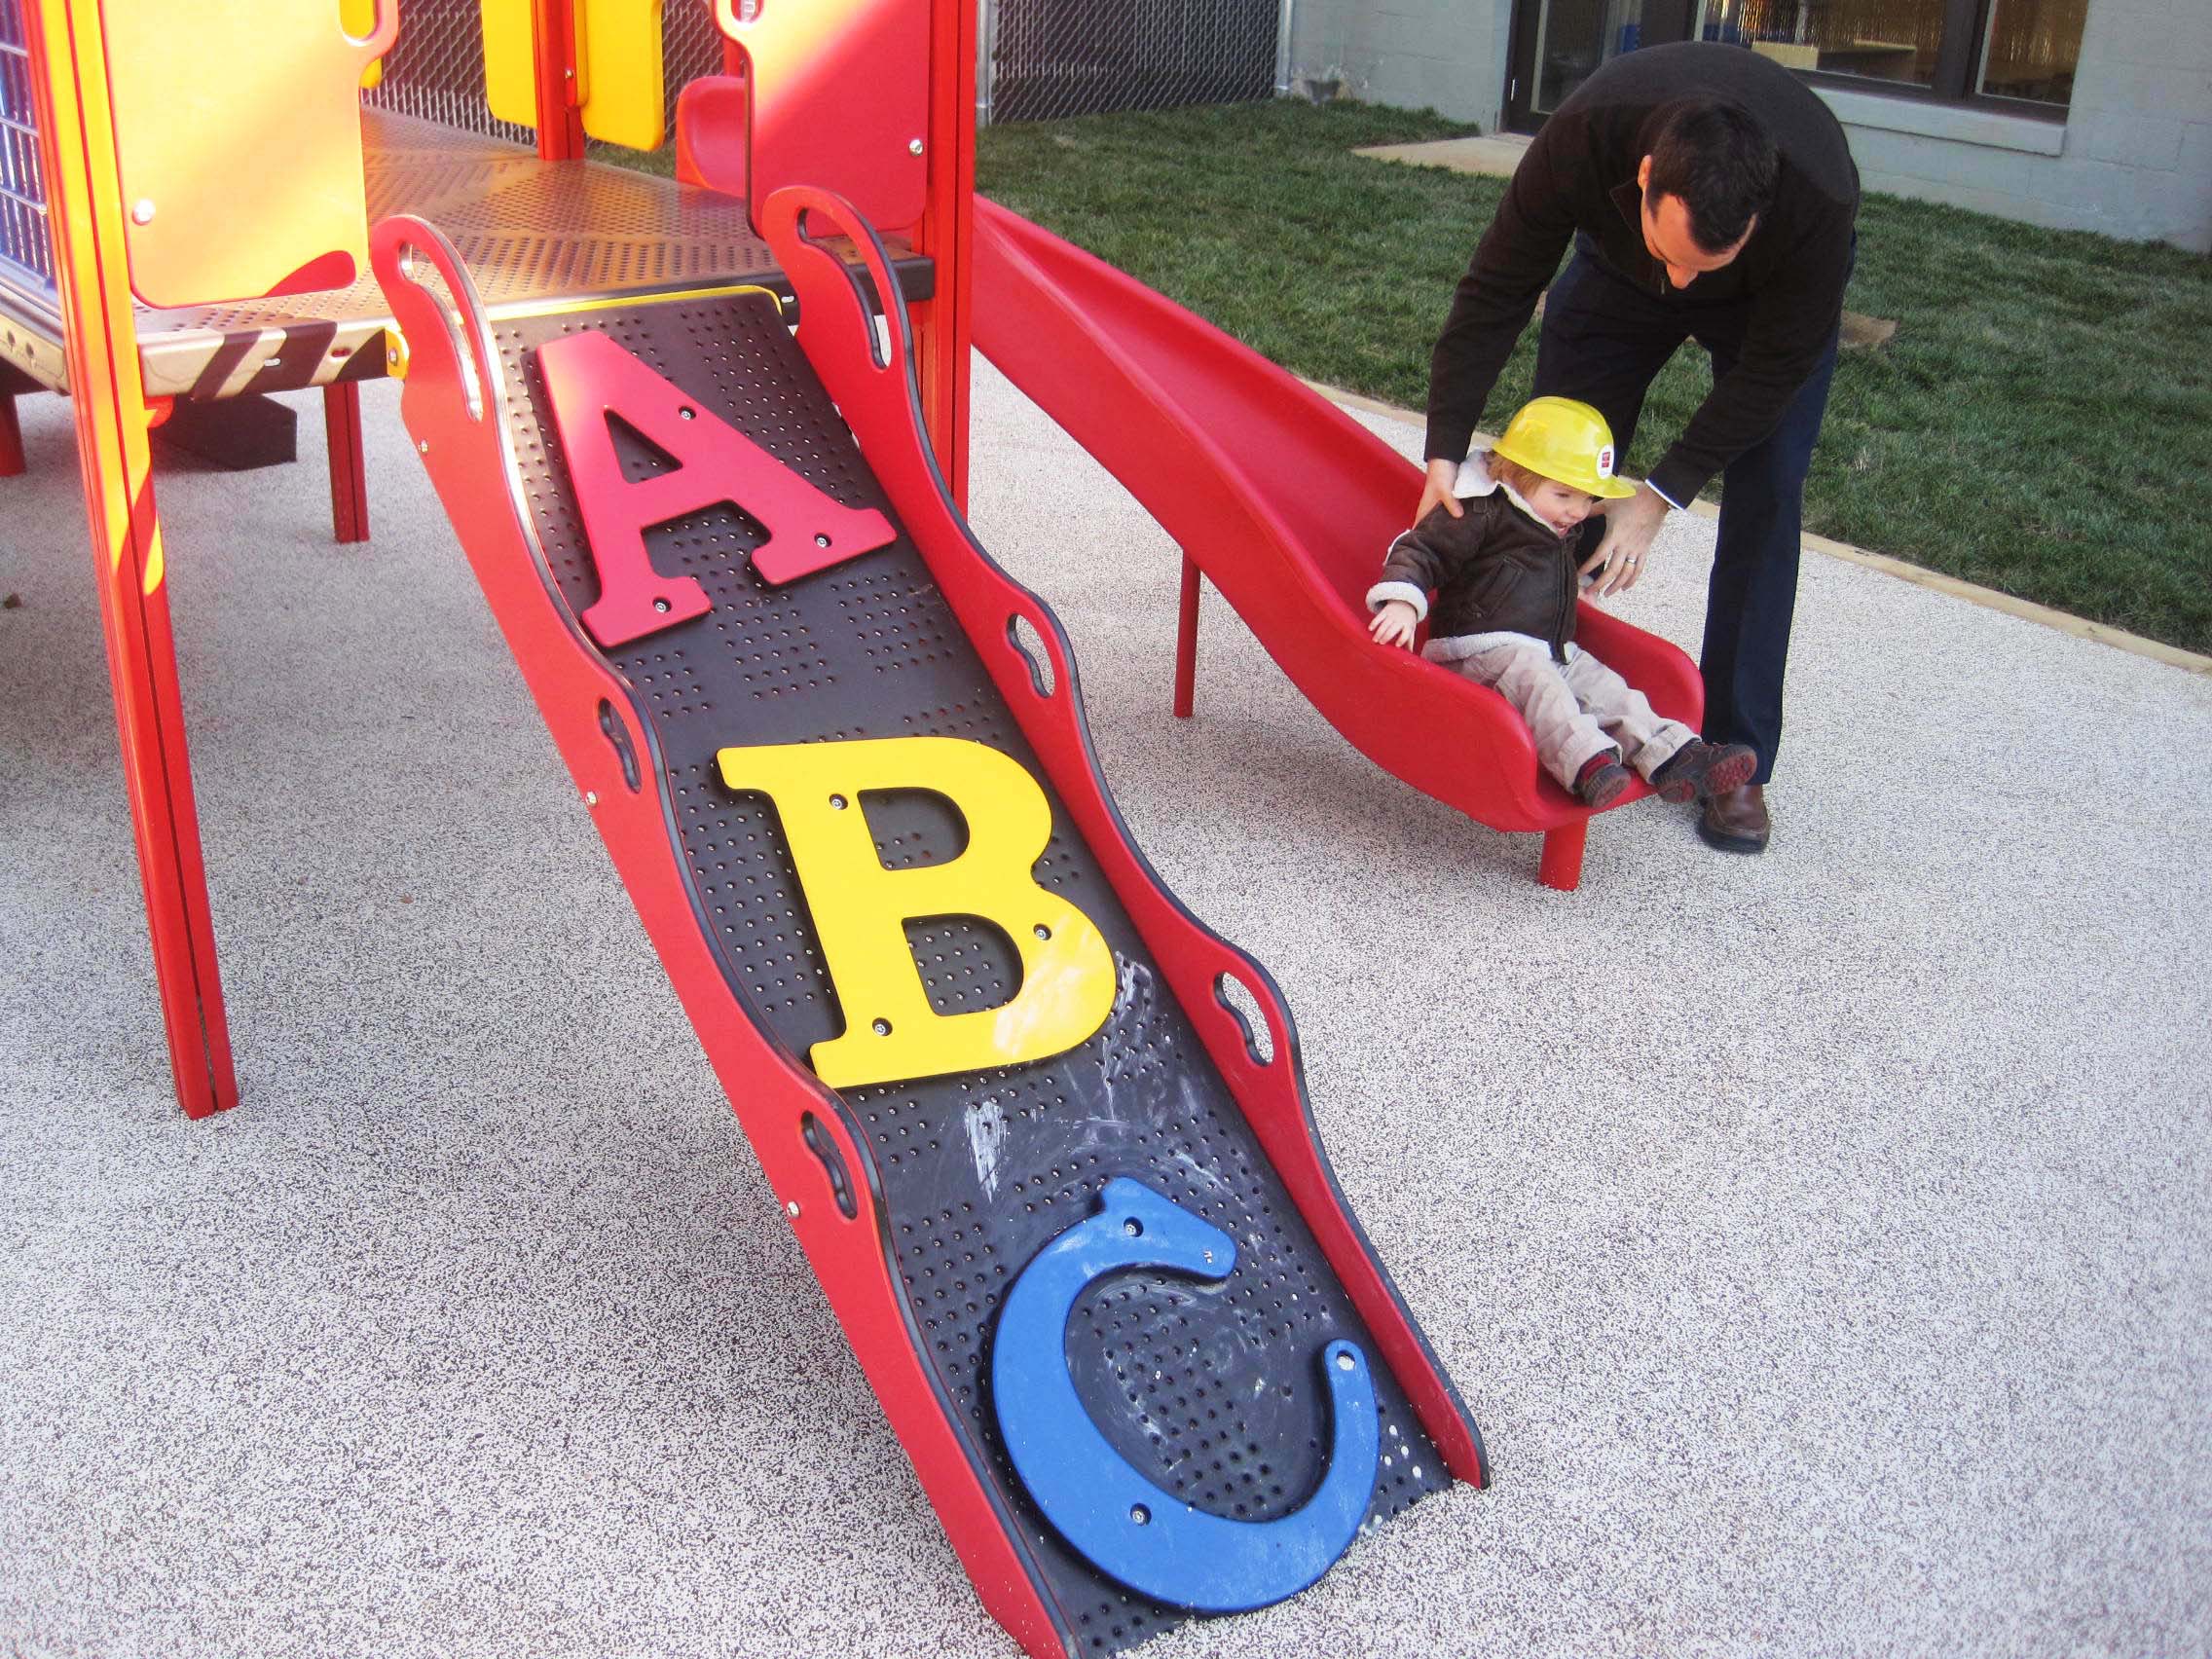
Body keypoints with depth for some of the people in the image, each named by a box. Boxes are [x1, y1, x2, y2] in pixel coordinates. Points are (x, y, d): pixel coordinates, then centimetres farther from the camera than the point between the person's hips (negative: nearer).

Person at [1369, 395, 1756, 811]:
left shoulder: (1568, 530, 19)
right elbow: (1419, 551, -16)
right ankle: (1586, 761, -51)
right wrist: (1402, 601, -30)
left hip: (1554, 652, 8)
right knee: (1534, 679, -35)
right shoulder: (1481, 515, -10)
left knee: (1604, 687, -11)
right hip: (1484, 649, -8)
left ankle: (1671, 754, -22)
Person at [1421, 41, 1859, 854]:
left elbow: (1779, 361, -27)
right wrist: (1445, 451, -29)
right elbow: (1494, 295, -26)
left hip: (1774, 294, -2)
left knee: (1765, 505, -12)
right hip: (1615, 266, 2)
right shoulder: (1582, 138, -40)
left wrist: (1661, 495, -29)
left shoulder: (1819, 199, -42)